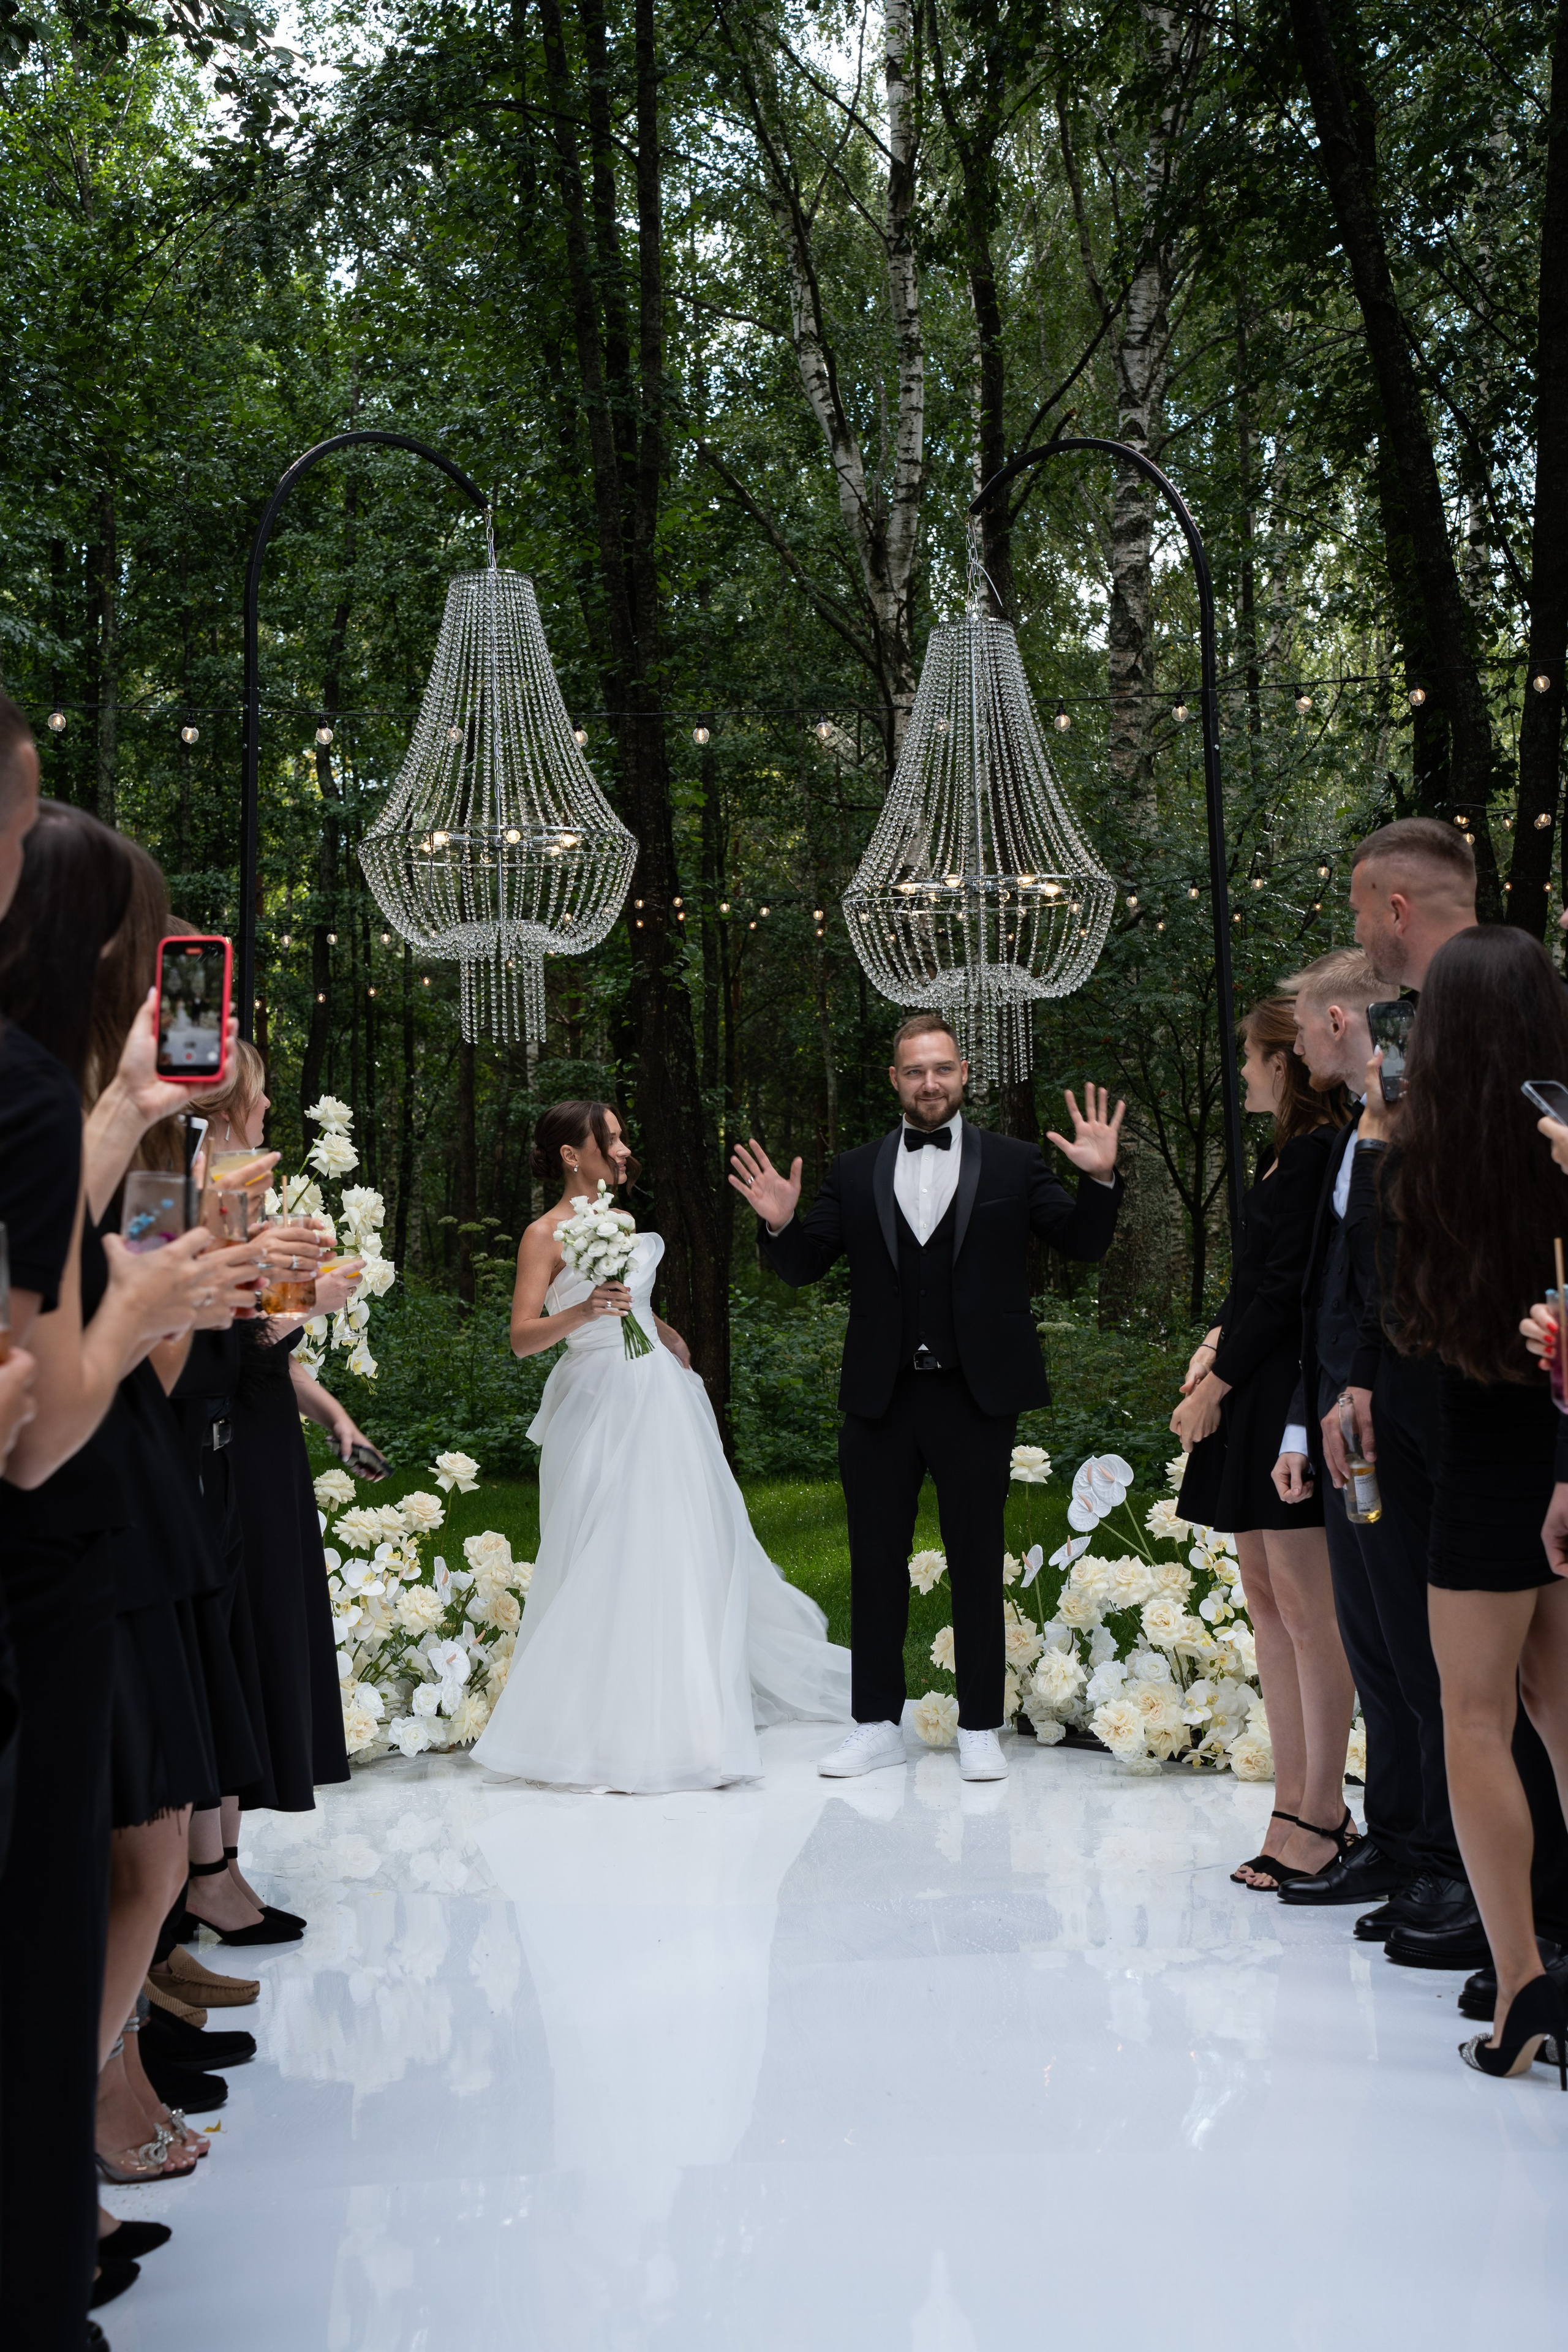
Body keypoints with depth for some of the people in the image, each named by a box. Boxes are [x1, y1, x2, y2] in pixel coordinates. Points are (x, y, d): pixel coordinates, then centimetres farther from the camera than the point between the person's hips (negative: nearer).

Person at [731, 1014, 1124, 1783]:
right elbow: (803, 1267, 4)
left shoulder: (1015, 1164, 2)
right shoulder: (856, 1173, 7)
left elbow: (1084, 1243, -3)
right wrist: (780, 1225, -16)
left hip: (977, 1399, -2)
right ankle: (877, 1726, 21)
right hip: (880, 1400, 2)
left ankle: (980, 1729, 18)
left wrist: (1101, 1181, -20)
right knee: (875, 1566, 10)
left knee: (977, 1566, 7)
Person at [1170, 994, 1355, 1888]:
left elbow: (1290, 1286, -16)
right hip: (1254, 1396, 10)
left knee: (1306, 1607, -6)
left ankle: (1321, 1815, 1)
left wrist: (1220, 1382, -10)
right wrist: (1216, 1346, 5)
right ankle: (1299, 1805, 17)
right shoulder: (1284, 1152, 17)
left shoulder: (1317, 1153, -13)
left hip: (1292, 1396, -10)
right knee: (1267, 1598, 11)